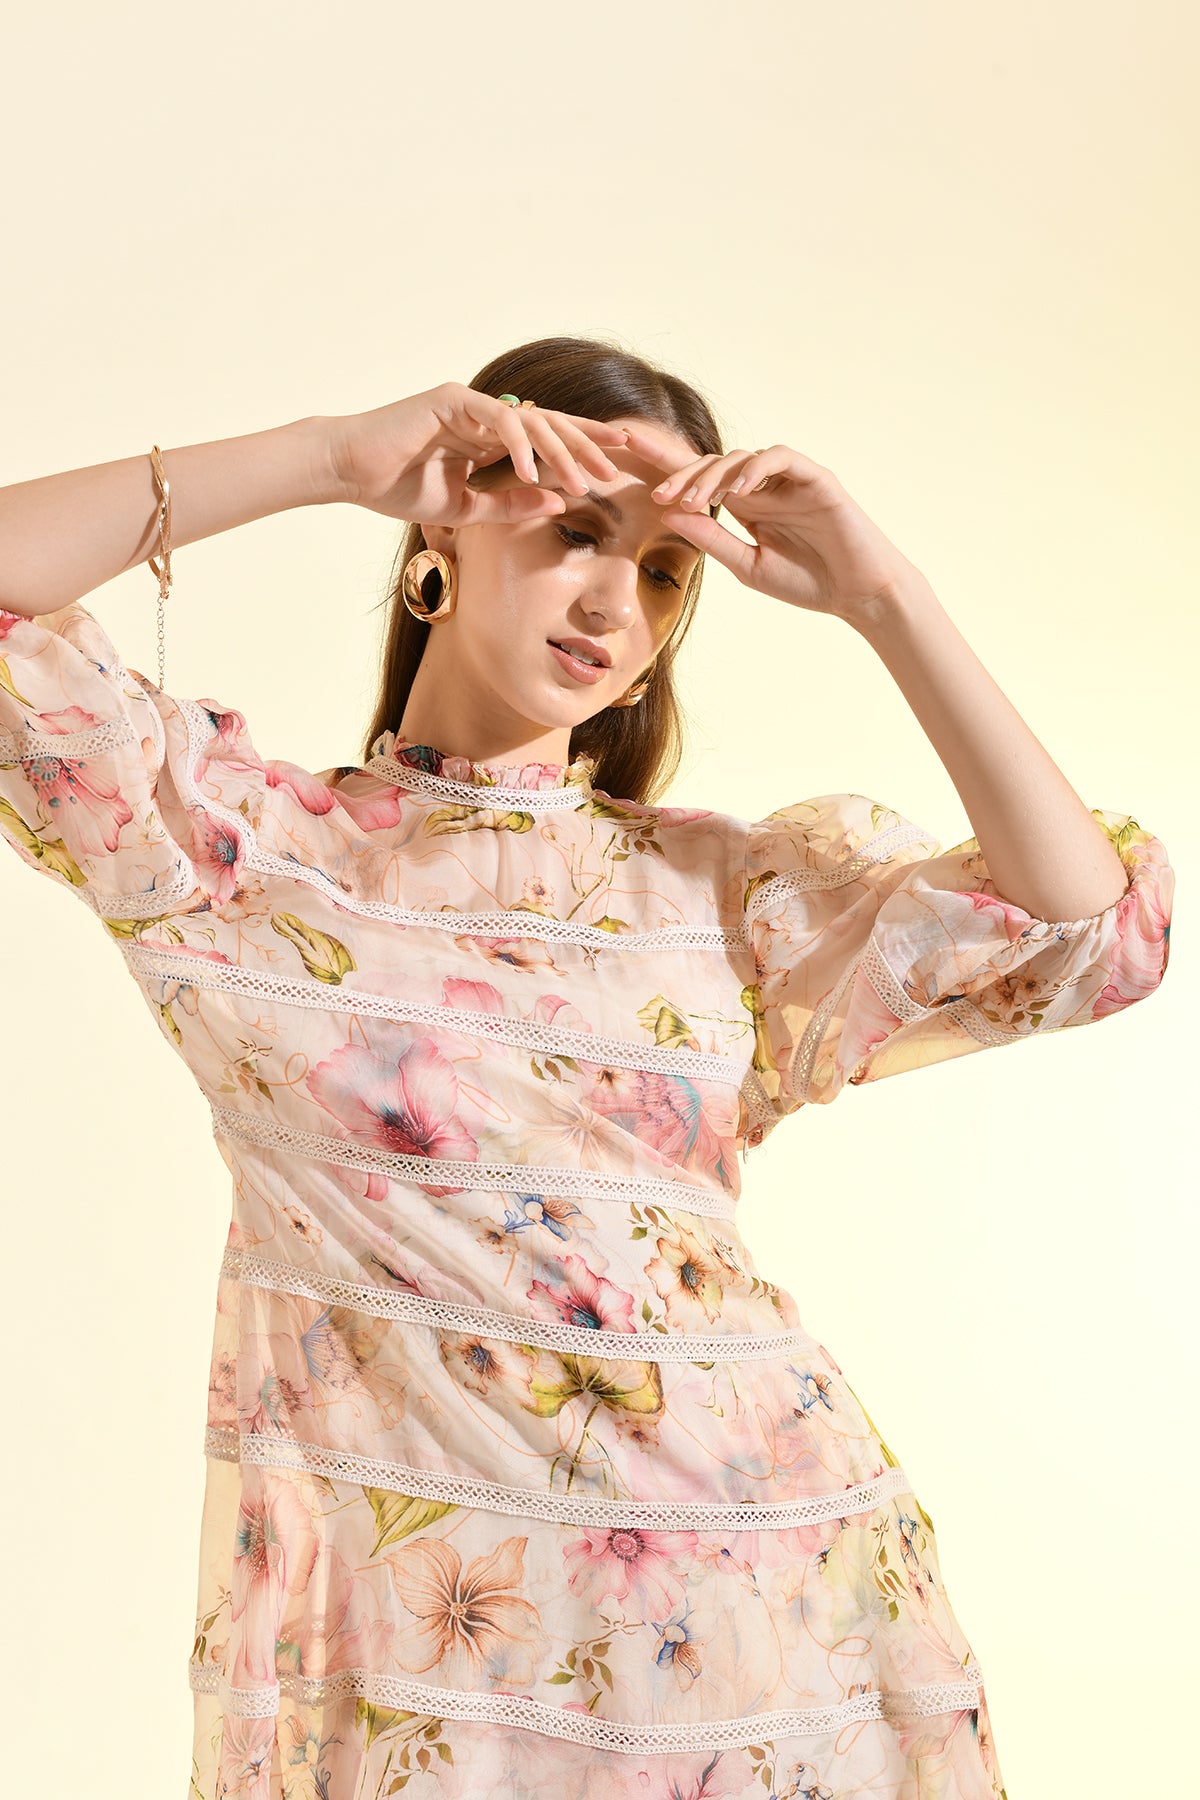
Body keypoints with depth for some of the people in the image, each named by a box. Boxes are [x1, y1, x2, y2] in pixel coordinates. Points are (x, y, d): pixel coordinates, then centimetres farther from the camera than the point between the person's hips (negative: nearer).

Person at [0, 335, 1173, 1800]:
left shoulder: (726, 889, 7)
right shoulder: (247, 840, 2)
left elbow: (1095, 933, -2)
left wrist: (881, 597, -4)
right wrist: (331, 459, -12)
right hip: (392, 1617, -2)